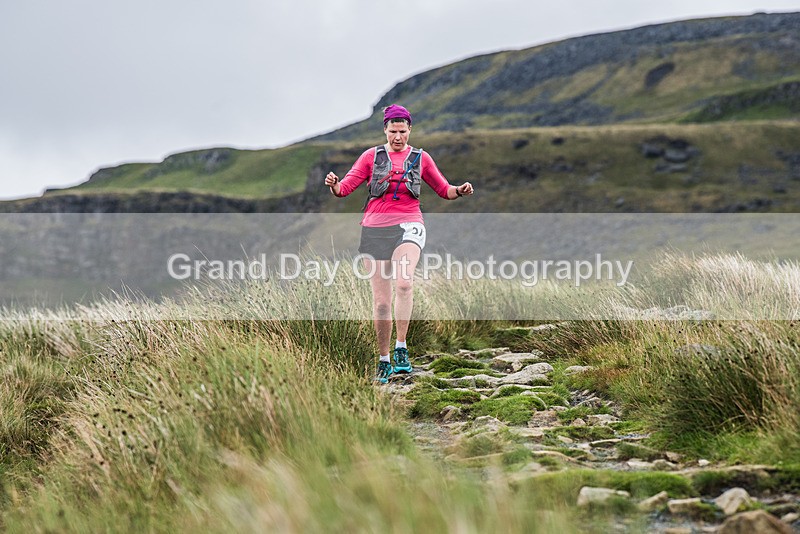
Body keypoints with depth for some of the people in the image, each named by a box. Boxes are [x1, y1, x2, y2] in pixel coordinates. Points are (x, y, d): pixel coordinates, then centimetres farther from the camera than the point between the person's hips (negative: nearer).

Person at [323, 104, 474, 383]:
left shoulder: (420, 158, 11)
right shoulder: (372, 156, 8)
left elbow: (443, 189, 19)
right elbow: (346, 187, 5)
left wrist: (460, 190, -2)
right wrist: (334, 185, -18)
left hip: (408, 226, -1)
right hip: (374, 229, 1)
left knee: (404, 283, -29)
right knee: (381, 300, 1)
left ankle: (401, 348, -21)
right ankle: (384, 361, 13)